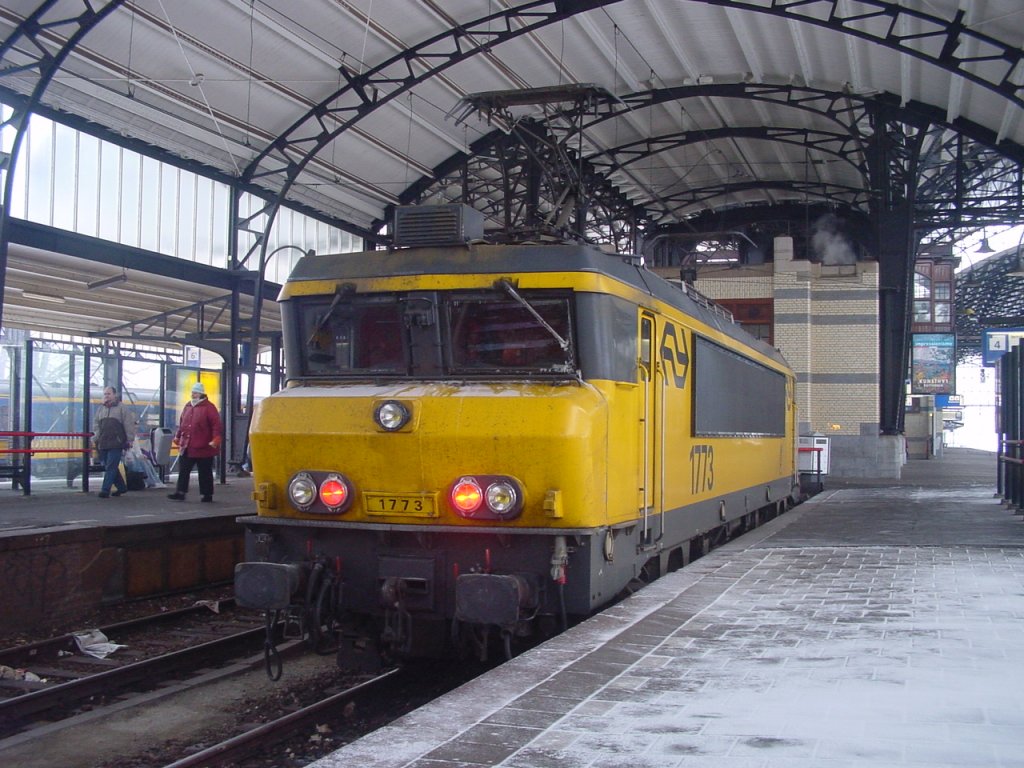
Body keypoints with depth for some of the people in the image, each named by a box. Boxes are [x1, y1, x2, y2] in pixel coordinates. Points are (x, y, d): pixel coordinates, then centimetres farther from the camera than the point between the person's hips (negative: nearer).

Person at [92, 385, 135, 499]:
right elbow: (96, 425, 16)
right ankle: (121, 487, 23)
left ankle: (105, 490, -9)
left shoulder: (121, 408, 0)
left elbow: (129, 425, -3)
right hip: (103, 444, 6)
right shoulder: (100, 409, 17)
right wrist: (95, 439, 5)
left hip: (116, 444, -6)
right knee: (108, 467, 10)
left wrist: (129, 440, -7)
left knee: (111, 467, -9)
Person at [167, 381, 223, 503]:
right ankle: (180, 493, 10)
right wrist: (177, 437, 19)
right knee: (183, 471, 6)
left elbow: (216, 425, -15)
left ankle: (207, 494, 12)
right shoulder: (188, 406, 13)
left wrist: (216, 440, -23)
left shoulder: (209, 407, -9)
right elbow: (181, 423, 21)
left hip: (203, 448, -6)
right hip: (186, 447, 6)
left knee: (205, 473, 4)